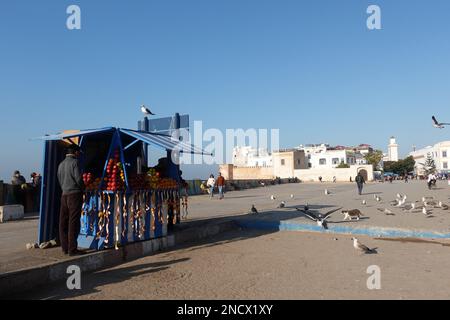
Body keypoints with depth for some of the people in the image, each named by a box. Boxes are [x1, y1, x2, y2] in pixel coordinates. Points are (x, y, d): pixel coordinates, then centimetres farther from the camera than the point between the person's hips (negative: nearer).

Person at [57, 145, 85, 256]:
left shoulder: (61, 164, 15)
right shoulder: (74, 162, -7)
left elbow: (60, 180, 16)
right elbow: (78, 178, -13)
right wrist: (82, 188, 4)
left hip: (64, 195, 7)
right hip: (74, 194, -7)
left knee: (63, 222, 9)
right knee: (73, 222, -5)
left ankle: (65, 248, 16)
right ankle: (72, 249, -2)